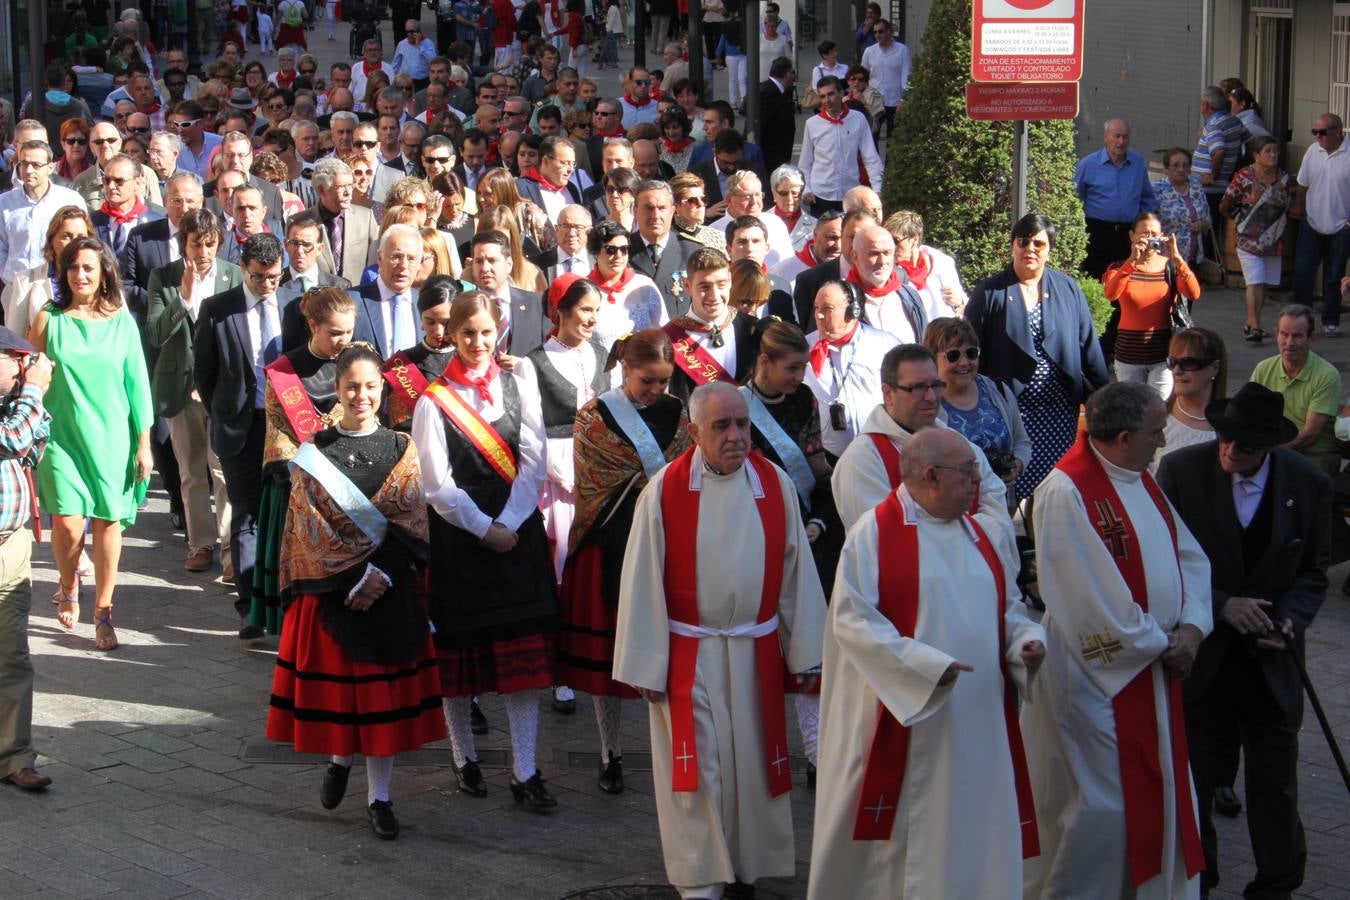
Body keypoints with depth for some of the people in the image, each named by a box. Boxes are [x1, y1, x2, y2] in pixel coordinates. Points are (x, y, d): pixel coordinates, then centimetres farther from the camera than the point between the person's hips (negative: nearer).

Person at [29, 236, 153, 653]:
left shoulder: (121, 322, 2)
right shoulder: (49, 319, -1)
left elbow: (137, 383, 5)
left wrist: (144, 443, 3)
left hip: (112, 438, 1)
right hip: (62, 435, -1)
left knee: (108, 523, 1)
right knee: (68, 525, -9)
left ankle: (102, 613, 13)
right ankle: (68, 588, 21)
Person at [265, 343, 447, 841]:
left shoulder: (402, 449, 3)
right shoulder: (316, 451, -1)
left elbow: (411, 522, -3)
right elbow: (311, 524, -7)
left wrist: (382, 573, -16)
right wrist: (358, 570, -14)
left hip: (391, 589, 1)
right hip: (330, 587, -1)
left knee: (385, 687, 3)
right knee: (333, 680, 5)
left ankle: (378, 796, 12)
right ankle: (339, 758, 34)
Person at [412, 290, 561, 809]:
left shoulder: (516, 388, 5)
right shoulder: (433, 402, -5)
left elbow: (533, 463, -1)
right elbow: (438, 485, -7)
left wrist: (507, 525, -11)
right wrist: (484, 530, -12)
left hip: (517, 535, 2)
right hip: (460, 539, -2)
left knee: (524, 654, -1)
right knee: (460, 650, 7)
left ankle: (525, 773, 3)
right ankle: (464, 757, 25)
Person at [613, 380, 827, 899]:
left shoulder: (775, 485, -2)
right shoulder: (664, 491, -10)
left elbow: (795, 571, 3)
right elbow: (642, 582, -7)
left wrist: (804, 653, 4)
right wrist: (645, 665, -7)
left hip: (756, 653, 3)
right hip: (689, 656, -3)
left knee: (753, 762, 11)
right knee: (698, 769, 1)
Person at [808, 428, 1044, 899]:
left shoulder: (976, 534, 13)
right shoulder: (874, 532, -8)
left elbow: (1007, 607, 19)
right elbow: (851, 618, -15)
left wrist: (1026, 640, -3)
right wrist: (924, 665, -22)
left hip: (977, 726, 6)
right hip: (899, 722, -6)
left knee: (974, 839, 7)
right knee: (894, 839, 3)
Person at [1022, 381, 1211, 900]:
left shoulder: (1142, 482, 8)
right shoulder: (1066, 493, -20)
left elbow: (1188, 555, 11)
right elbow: (1093, 595, -22)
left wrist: (1191, 625, -4)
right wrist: (1158, 643, -13)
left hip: (1156, 666, 8)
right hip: (1098, 673, -8)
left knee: (1162, 792, 15)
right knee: (1099, 805, 1)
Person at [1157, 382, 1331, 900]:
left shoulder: (1308, 484, -5)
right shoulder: (1181, 471, -10)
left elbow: (1313, 571, 4)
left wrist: (1290, 618, -15)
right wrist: (1221, 605, -18)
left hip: (1272, 662, 1)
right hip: (1200, 654, 0)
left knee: (1275, 786, 9)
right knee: (1194, 779, 14)